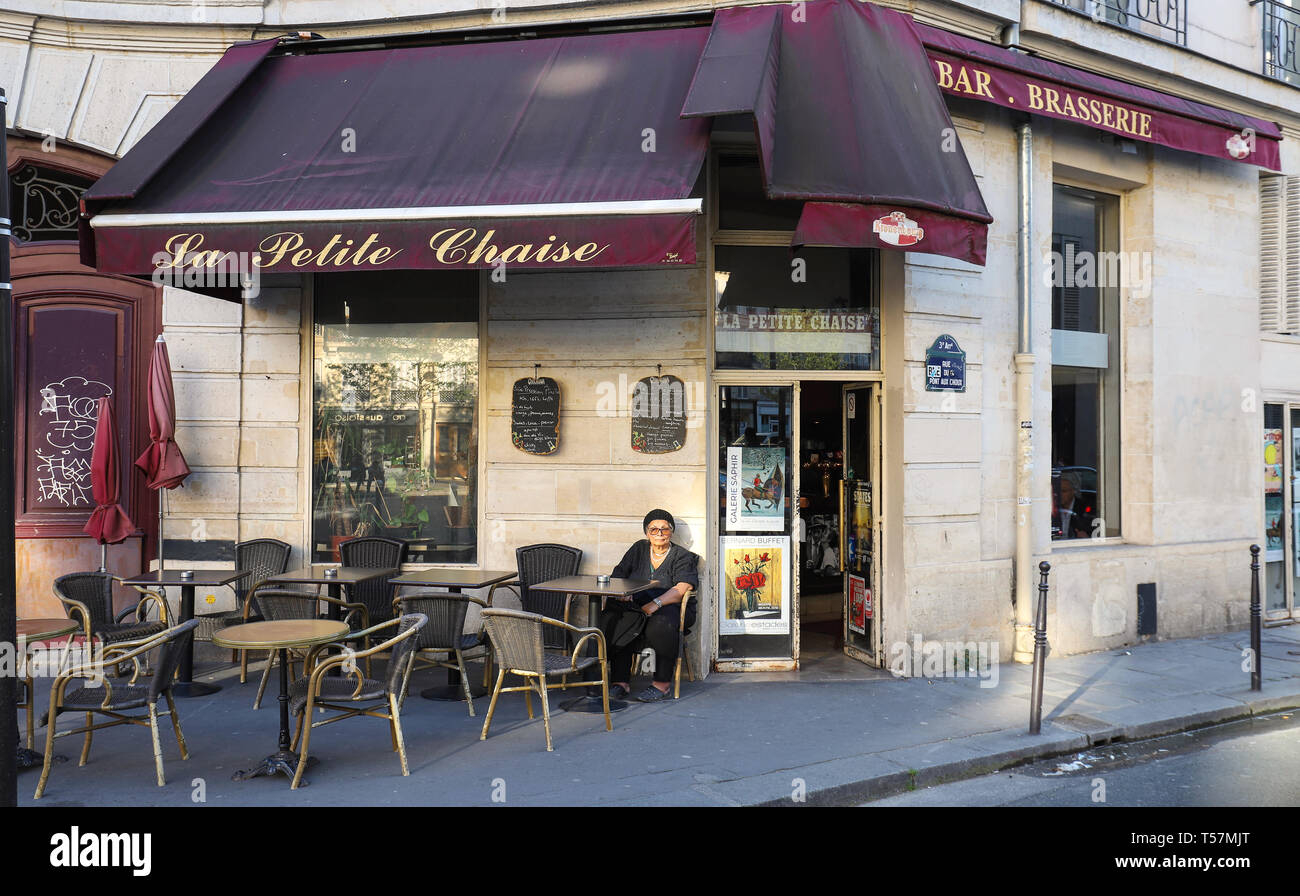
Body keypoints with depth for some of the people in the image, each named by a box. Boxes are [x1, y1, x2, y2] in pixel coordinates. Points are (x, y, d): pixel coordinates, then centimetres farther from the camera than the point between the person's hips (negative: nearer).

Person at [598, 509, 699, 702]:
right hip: (635, 605, 4)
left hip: (671, 607, -3)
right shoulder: (639, 549, 19)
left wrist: (656, 604, -25)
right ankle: (621, 681, -24)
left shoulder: (683, 557, 5)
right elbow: (618, 575, 17)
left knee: (661, 625, -38)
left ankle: (662, 683, -25)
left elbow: (682, 588, -11)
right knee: (610, 619, -28)